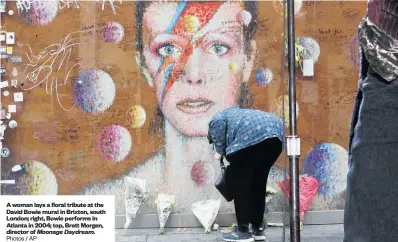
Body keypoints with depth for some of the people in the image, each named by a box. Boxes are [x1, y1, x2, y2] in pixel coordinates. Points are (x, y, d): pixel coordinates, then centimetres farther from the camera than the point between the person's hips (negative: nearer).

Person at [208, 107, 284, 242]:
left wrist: (222, 152, 10)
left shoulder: (216, 119, 25)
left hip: (253, 134, -8)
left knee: (238, 180, 5)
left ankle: (243, 231, 6)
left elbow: (218, 122, -1)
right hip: (276, 132, 8)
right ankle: (258, 229, 23)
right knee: (258, 181, 18)